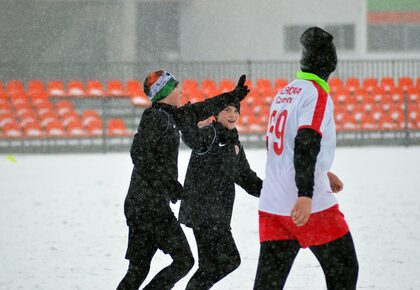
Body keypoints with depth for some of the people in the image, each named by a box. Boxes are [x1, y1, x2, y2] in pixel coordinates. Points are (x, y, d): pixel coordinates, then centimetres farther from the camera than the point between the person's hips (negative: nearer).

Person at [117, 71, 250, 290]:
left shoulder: (168, 116, 16)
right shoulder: (155, 117, -10)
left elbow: (198, 112, 31)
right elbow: (140, 153, -20)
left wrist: (231, 97, 39)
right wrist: (167, 183, -19)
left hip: (138, 205, 9)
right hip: (152, 204, -9)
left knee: (138, 270, 8)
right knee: (183, 261, -5)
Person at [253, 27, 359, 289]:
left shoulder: (284, 93, 15)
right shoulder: (317, 95, -10)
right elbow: (306, 144, -23)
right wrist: (306, 195, -29)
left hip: (271, 206, 7)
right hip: (312, 206, -7)